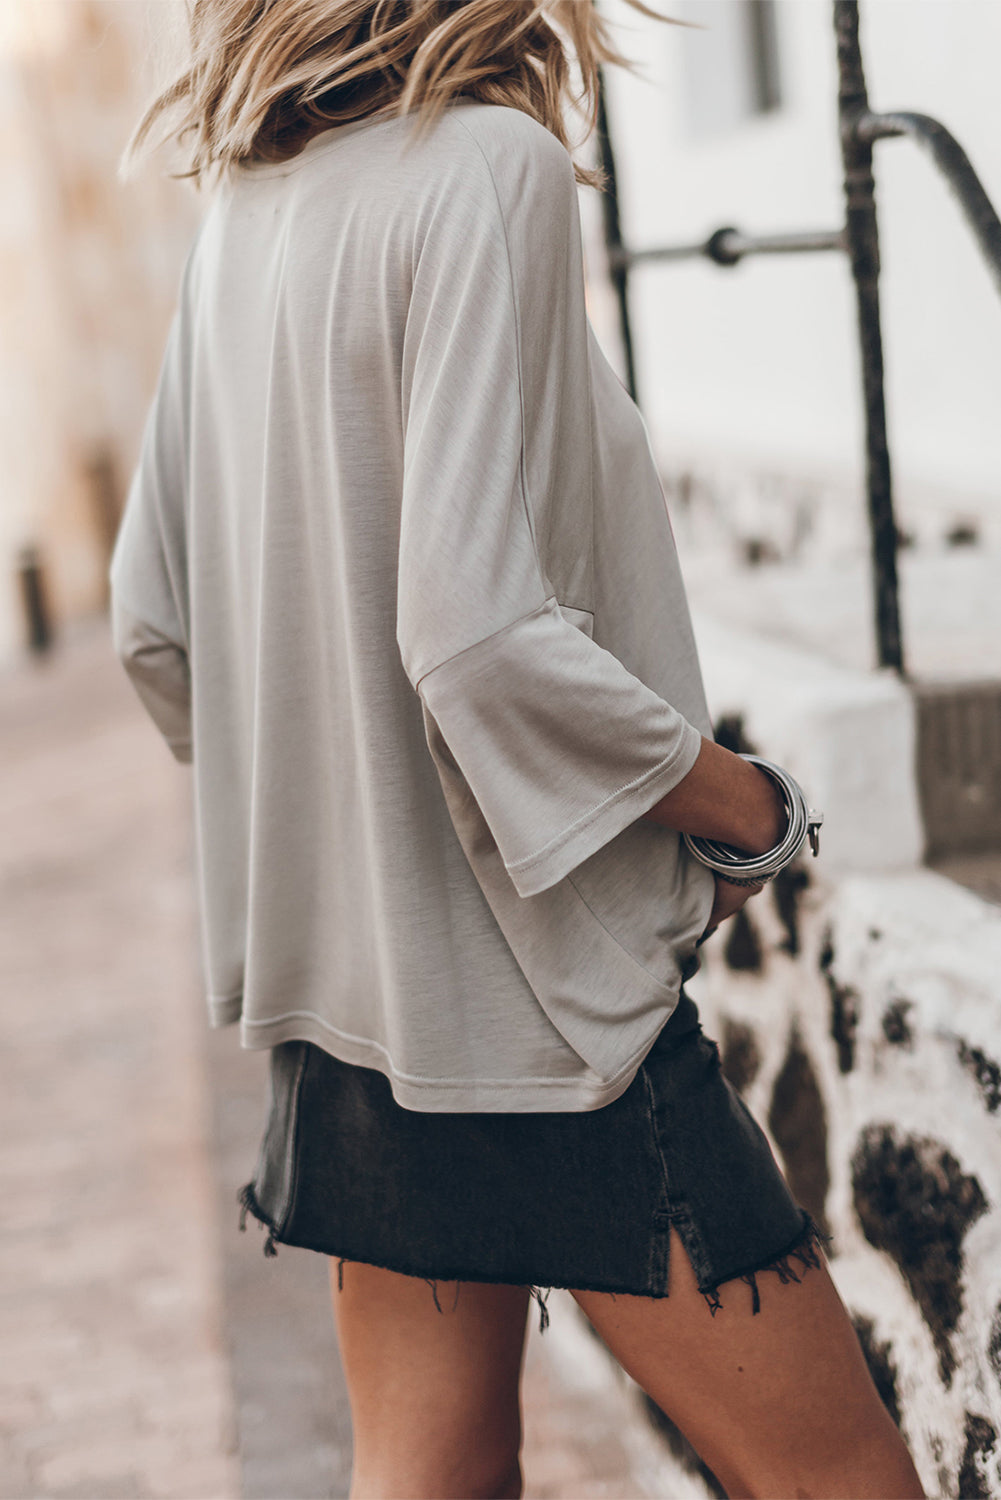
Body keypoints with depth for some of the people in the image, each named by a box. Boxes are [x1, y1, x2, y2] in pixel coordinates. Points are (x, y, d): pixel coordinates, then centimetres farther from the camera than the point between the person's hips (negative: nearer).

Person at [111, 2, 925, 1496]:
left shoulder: (241, 215, 8)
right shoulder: (489, 163, -15)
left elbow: (154, 624, 9)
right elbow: (480, 632, -24)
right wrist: (744, 800, -10)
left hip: (338, 967, 8)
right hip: (535, 986, -8)